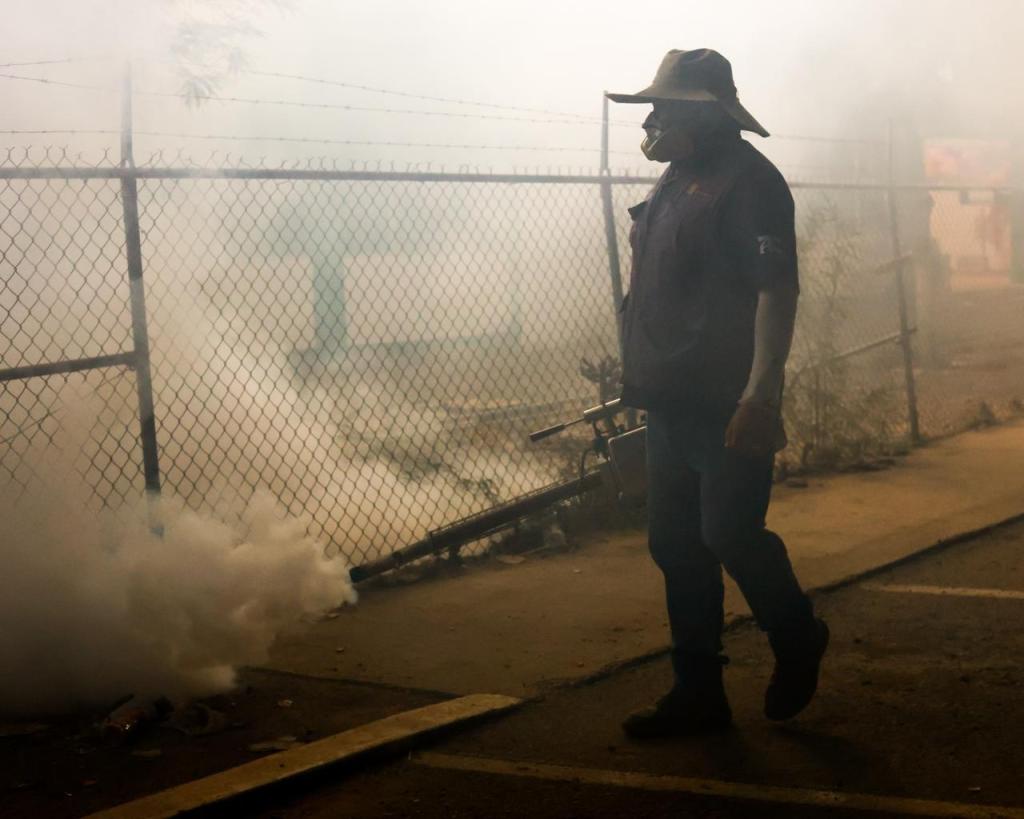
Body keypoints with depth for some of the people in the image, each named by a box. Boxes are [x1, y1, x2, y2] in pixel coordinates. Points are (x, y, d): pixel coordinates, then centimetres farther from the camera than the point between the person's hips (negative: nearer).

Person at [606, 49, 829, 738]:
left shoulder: (747, 182, -11)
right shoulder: (678, 182, 16)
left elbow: (778, 290, -19)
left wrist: (762, 390, -26)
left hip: (727, 405, -9)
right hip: (673, 403, 9)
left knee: (729, 533, -9)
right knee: (677, 545, 9)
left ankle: (798, 642, 19)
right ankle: (699, 693, 18)